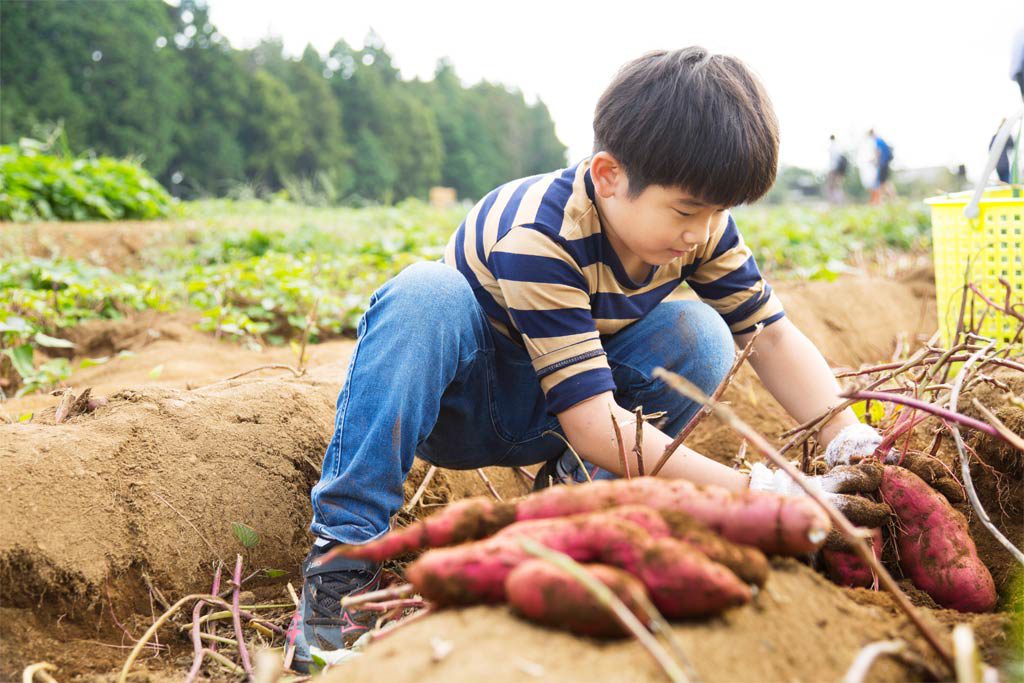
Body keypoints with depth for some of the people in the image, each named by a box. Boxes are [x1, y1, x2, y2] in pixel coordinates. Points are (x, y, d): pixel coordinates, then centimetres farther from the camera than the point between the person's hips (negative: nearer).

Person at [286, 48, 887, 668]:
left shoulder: (700, 223, -14)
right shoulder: (538, 238, -34)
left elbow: (773, 335, -5)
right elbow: (593, 424, -38)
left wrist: (849, 437, -21)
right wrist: (746, 490, -41)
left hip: (542, 424, 5)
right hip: (461, 404, -4)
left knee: (702, 335, -20)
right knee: (424, 295, -38)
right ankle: (346, 547, -33)